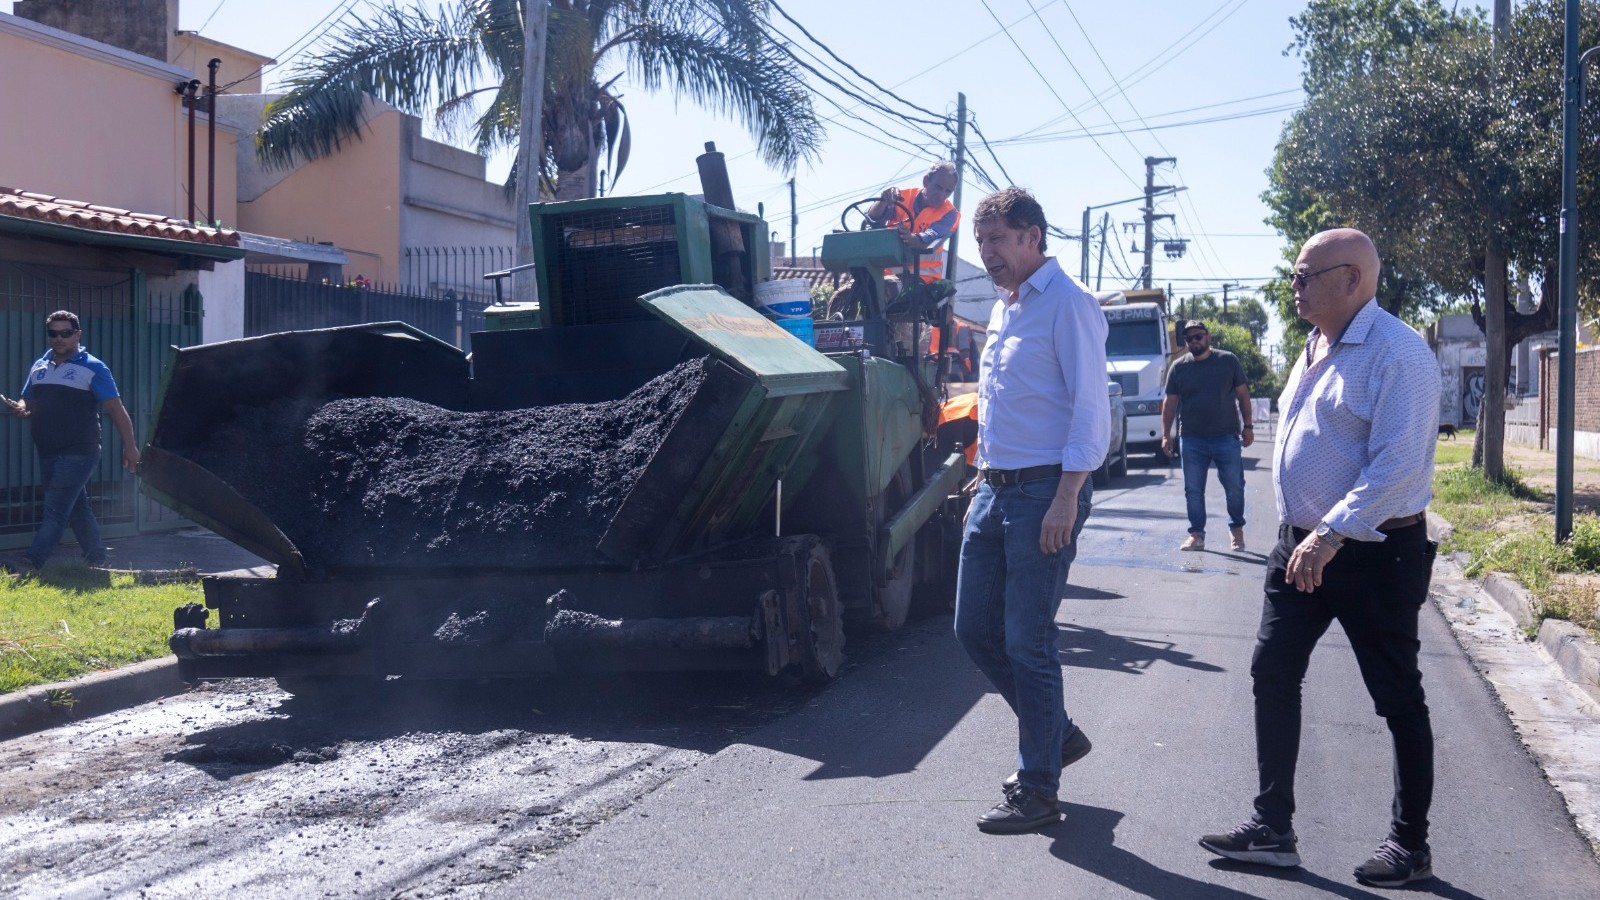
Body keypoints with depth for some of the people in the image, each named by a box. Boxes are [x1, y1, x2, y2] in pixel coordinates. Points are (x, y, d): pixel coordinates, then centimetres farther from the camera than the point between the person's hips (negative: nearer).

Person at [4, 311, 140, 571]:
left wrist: (130, 446, -13)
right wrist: (20, 408, -3)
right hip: (47, 453, 7)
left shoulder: (92, 368, -4)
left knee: (56, 511, -11)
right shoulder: (39, 367, 14)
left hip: (78, 454, -7)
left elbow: (116, 409, -8)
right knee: (77, 508, 13)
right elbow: (27, 402, 23)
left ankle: (31, 562, -15)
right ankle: (96, 559, 22)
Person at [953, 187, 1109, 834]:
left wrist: (1066, 498, -22)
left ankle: (1038, 791, 9)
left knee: (1027, 642, -4)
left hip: (1043, 493, -9)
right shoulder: (1004, 308, 17)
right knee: (975, 630, 11)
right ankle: (1056, 734, 29)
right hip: (994, 490, 9)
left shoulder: (1067, 304, -10)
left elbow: (1090, 408, -16)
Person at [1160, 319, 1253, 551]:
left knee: (1234, 487, 5)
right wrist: (1166, 434, 1)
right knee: (1193, 490, 3)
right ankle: (1196, 534, 12)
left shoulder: (1228, 361, 2)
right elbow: (1170, 402, 6)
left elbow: (1243, 394, 6)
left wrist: (1247, 425, 1)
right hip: (1192, 441, 1)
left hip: (1227, 438, -1)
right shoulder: (1178, 367, 5)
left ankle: (1237, 529, 23)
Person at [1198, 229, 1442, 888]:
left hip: (1373, 554, -9)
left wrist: (1332, 534, -30)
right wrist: (1301, 536, 18)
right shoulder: (1315, 349, 13)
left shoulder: (1396, 351, -16)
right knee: (1272, 676, 6)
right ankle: (1272, 828, 15)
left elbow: (1398, 463, -25)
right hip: (1301, 546, 9)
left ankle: (1410, 845, 18)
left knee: (1398, 697, 4)